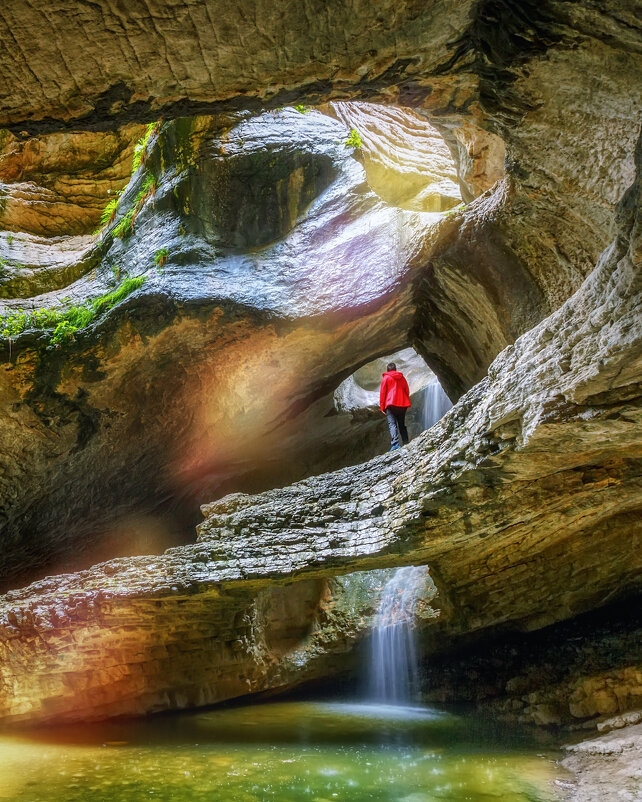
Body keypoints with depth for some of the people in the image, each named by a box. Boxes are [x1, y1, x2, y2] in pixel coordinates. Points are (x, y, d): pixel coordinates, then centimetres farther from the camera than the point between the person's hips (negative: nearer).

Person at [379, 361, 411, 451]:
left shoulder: (386, 378, 3)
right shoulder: (402, 378, 16)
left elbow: (382, 393, 0)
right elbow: (407, 391, 18)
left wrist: (382, 407, 5)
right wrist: (406, 404, 26)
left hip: (391, 404, -4)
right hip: (402, 405, 5)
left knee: (392, 424, -12)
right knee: (402, 424, 14)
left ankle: (395, 443, -29)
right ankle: (406, 443, 8)